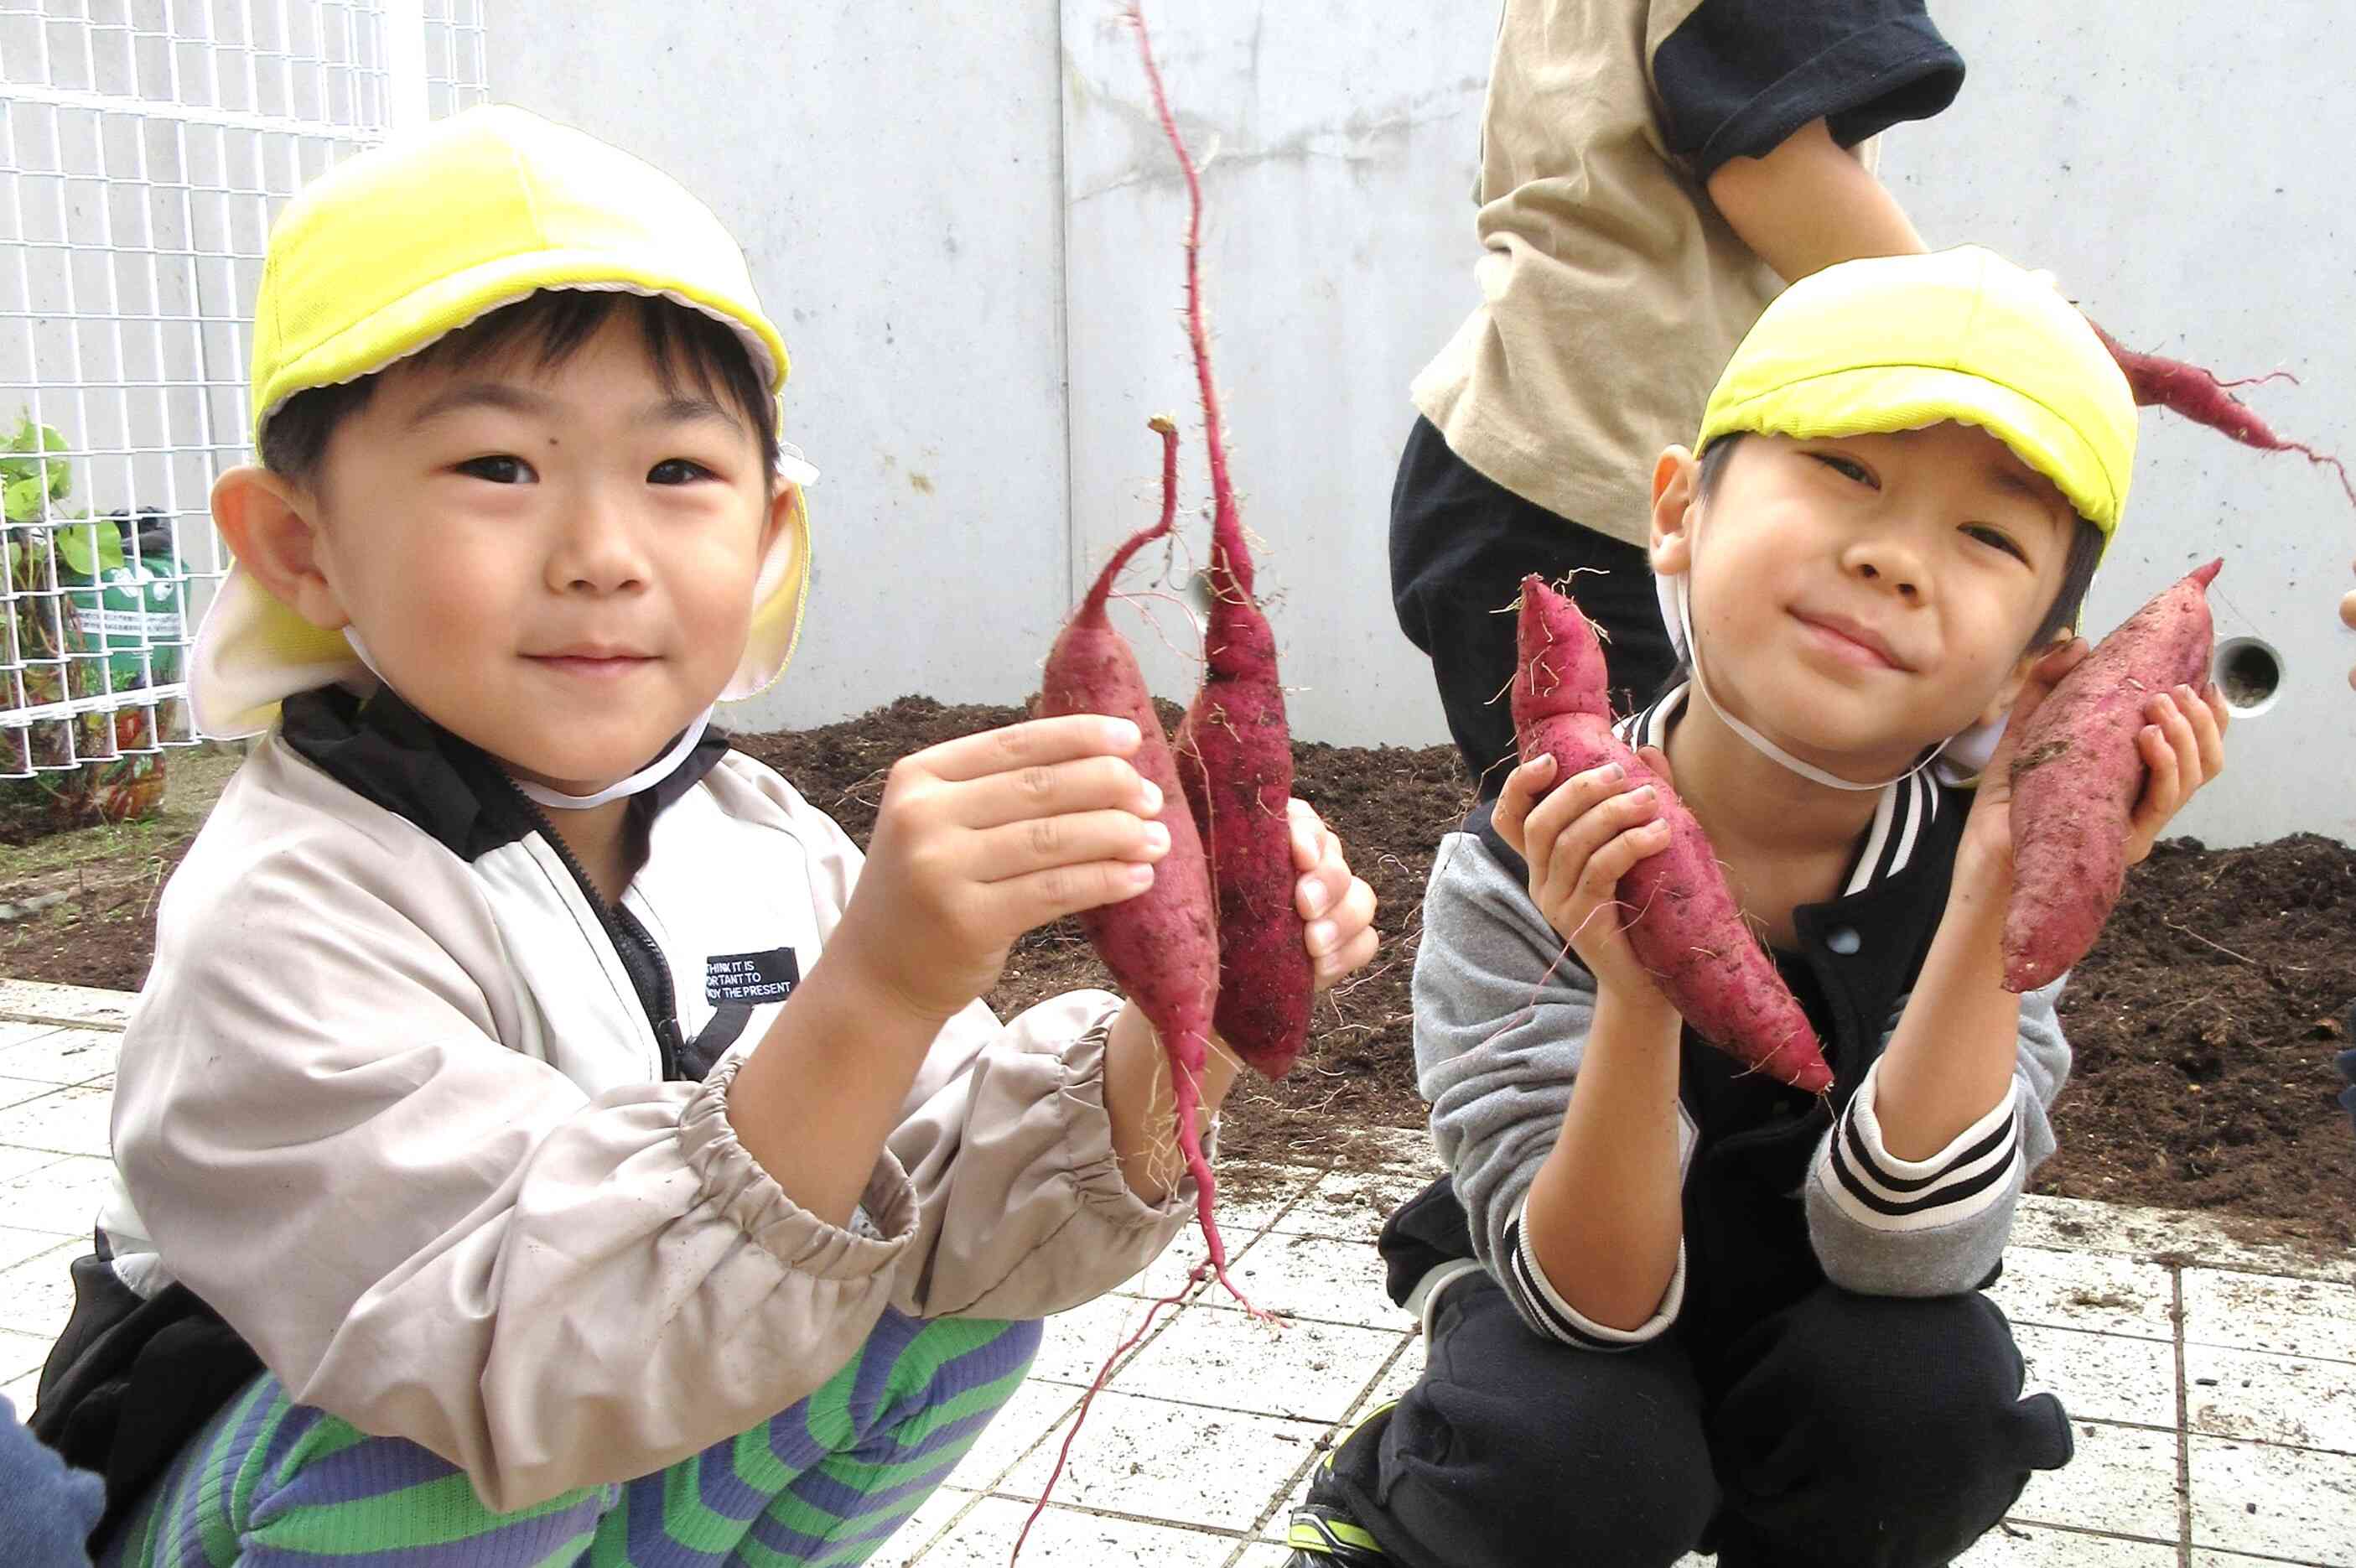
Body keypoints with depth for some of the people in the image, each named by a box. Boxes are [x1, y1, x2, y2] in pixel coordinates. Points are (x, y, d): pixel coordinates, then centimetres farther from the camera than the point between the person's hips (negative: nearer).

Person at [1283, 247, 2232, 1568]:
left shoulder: (1986, 864, -21)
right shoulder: (1528, 874, -27)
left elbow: (1900, 1251, -26)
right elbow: (1601, 1300, -27)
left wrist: (1997, 904, -38)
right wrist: (1637, 993, -45)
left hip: (1826, 1318, 2)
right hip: (1570, 1319, -1)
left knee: (1925, 1394, -28)